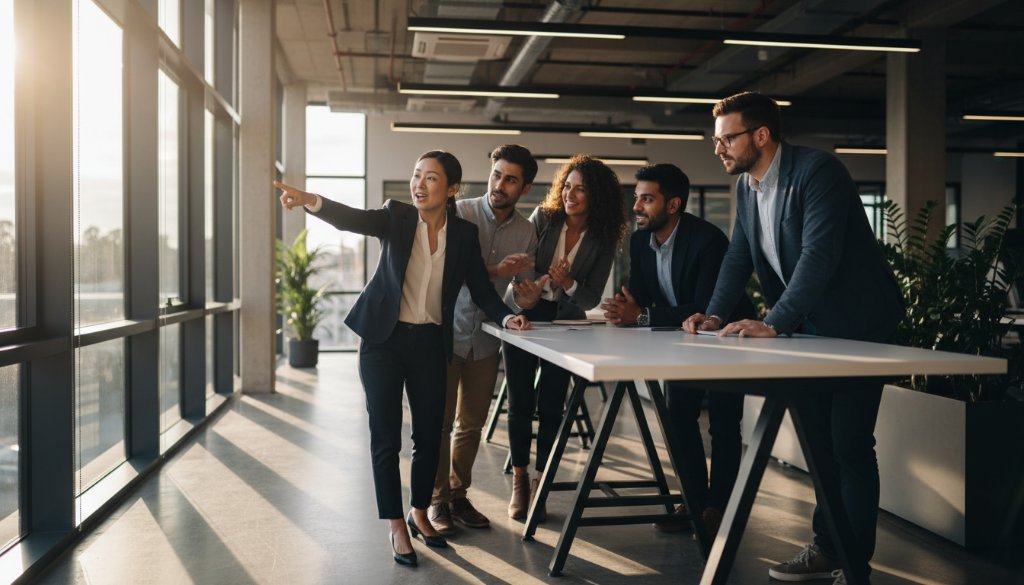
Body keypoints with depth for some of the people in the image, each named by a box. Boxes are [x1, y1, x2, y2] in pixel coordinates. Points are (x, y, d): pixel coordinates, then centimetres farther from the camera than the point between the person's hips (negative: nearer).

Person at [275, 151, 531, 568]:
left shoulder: (464, 233, 0)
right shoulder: (396, 217, -6)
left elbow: (481, 289, 4)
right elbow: (353, 218, -24)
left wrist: (506, 316, -15)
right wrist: (310, 201, -43)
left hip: (430, 344, 2)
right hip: (384, 339, -2)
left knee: (429, 433, 9)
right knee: (386, 436, 1)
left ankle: (419, 514, 31)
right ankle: (396, 527, 14)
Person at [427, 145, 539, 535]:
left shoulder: (526, 232, 2)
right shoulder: (459, 214, -10)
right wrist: (495, 271, -26)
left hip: (485, 338, 4)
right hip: (447, 331, -4)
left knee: (471, 425, 11)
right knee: (440, 422, 0)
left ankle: (458, 496, 23)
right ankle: (437, 500, 12)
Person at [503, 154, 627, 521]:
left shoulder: (603, 240, -6)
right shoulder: (543, 218, -6)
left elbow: (590, 299, -6)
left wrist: (568, 284, -27)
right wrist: (523, 293, -30)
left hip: (565, 323, 0)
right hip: (524, 316, 0)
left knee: (551, 406, -4)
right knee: (521, 403, 0)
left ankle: (540, 484, 8)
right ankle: (519, 482, 13)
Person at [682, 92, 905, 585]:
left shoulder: (817, 170, -22)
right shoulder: (746, 185, 4)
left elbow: (819, 254, -31)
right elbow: (739, 256, 8)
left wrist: (773, 325, -37)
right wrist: (715, 315, -6)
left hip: (857, 323, -8)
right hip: (811, 324, 8)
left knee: (850, 444, -5)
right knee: (820, 439, 14)